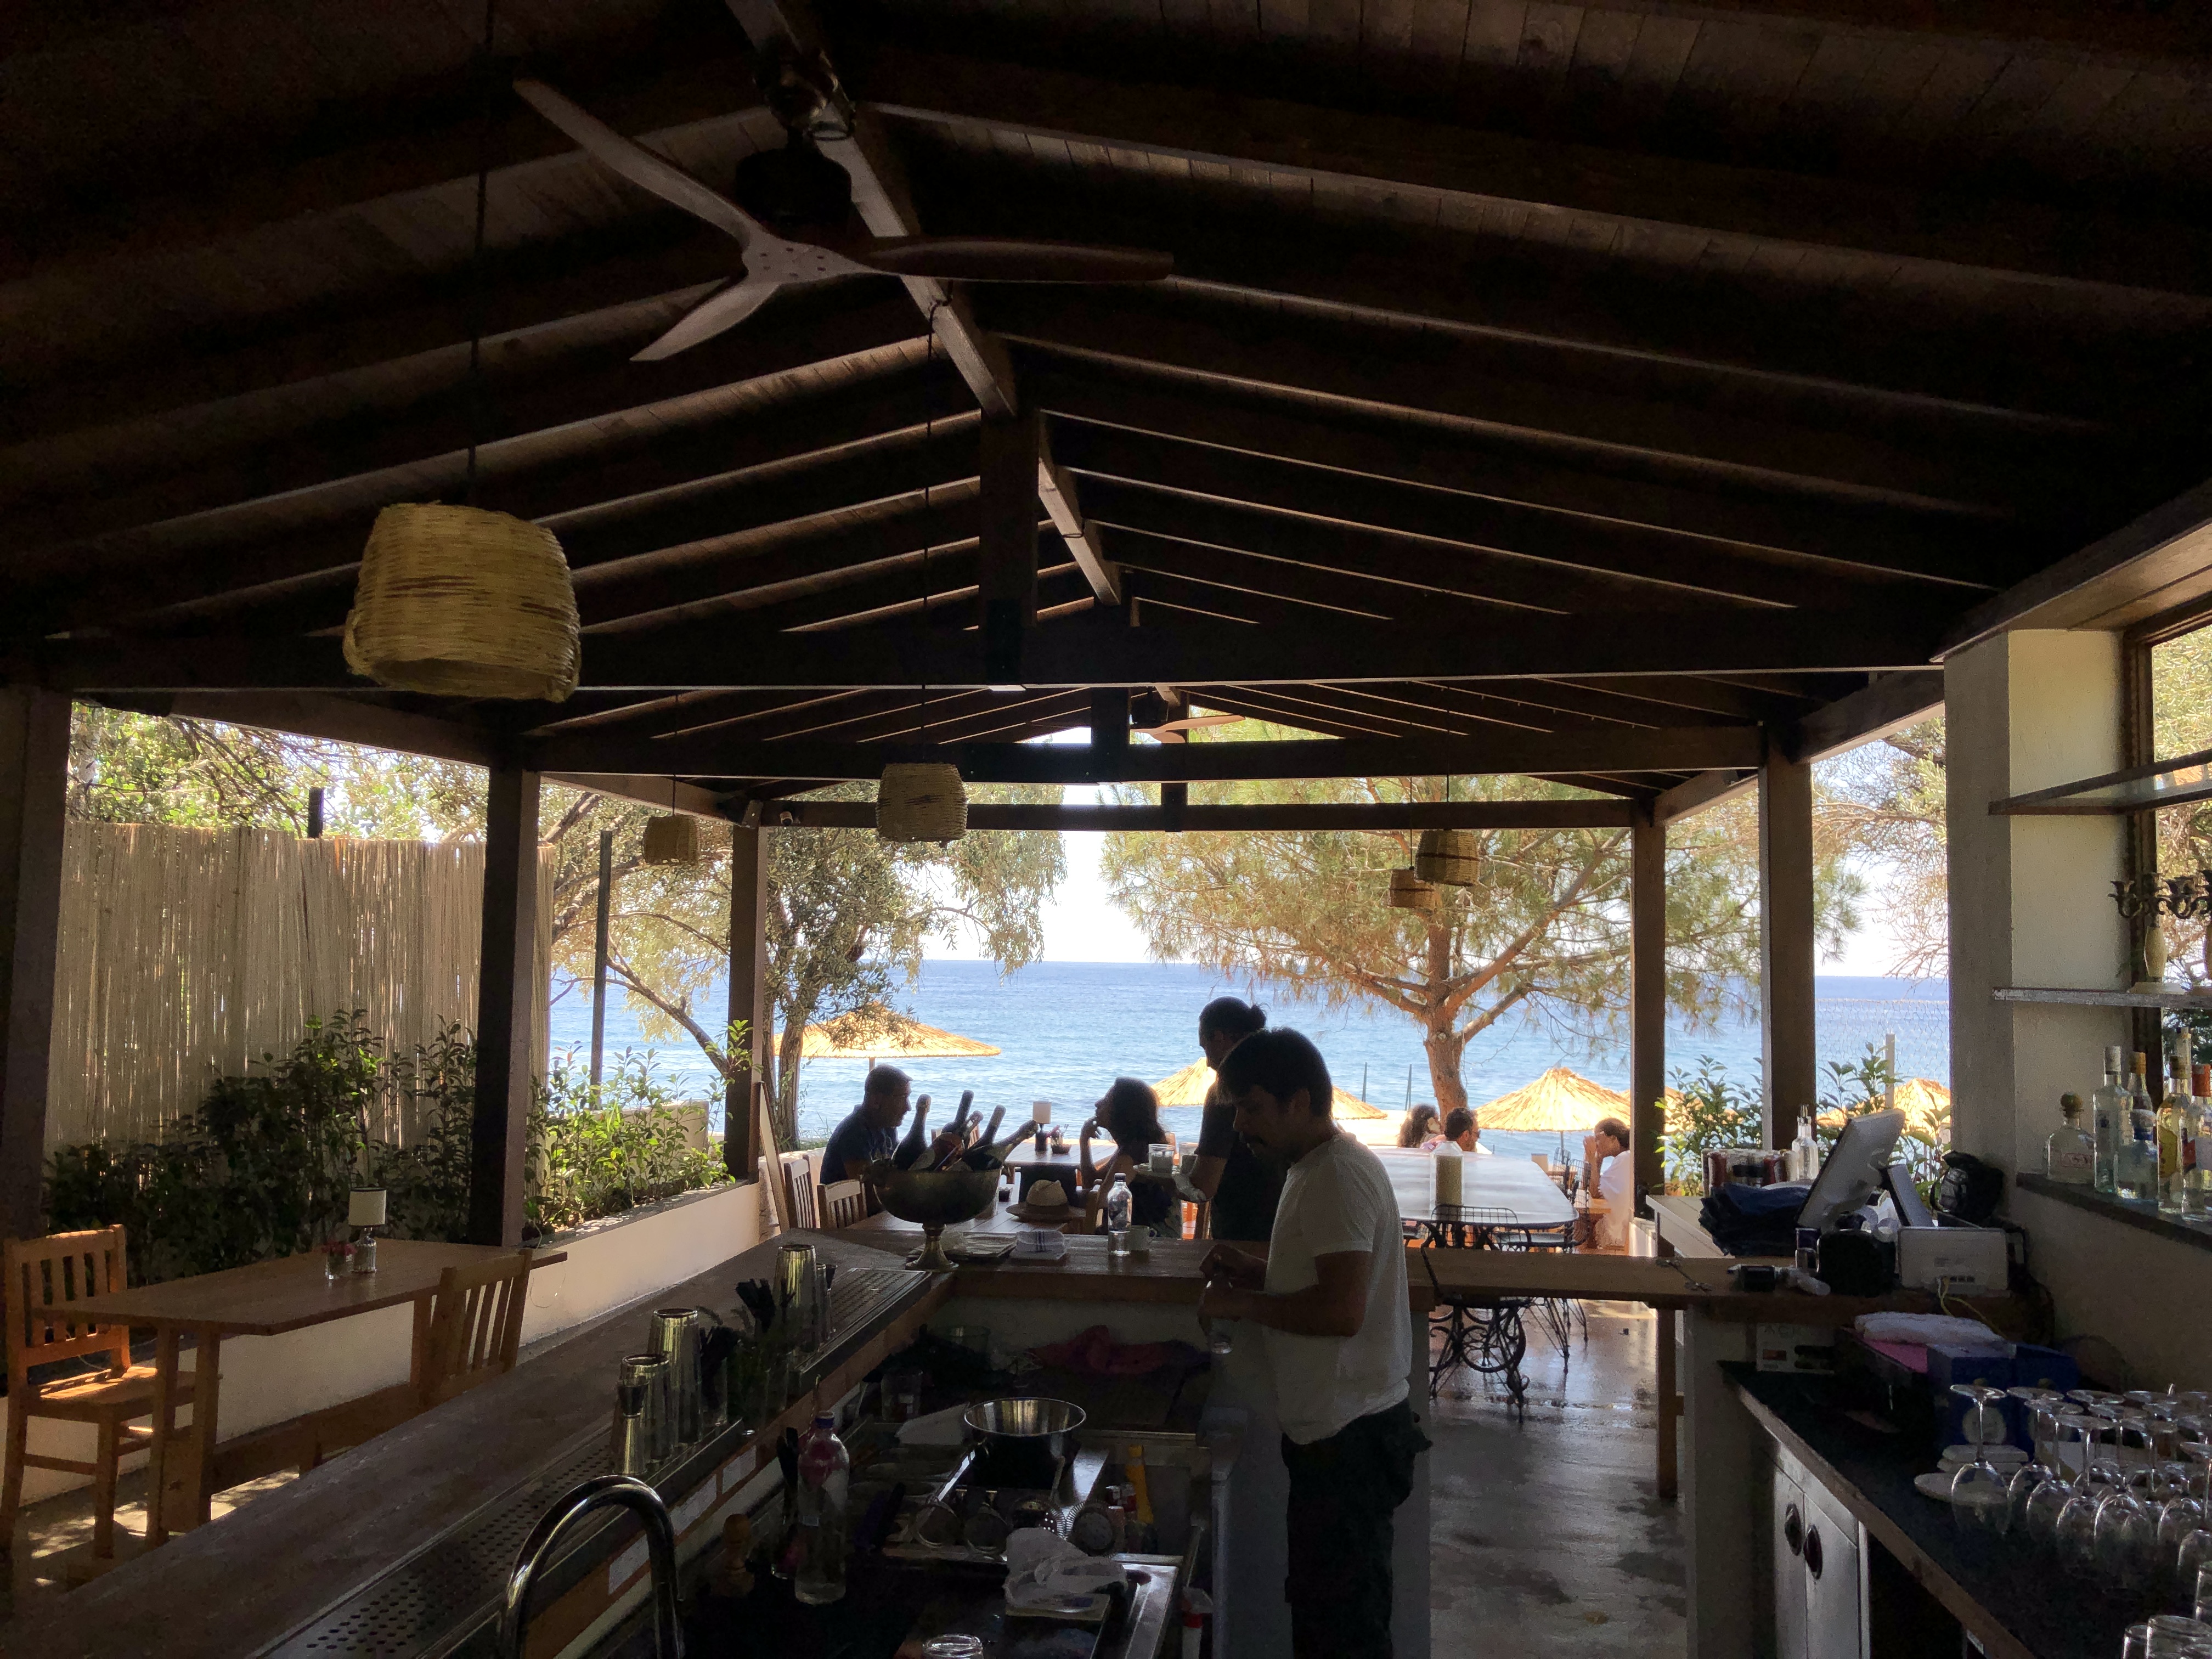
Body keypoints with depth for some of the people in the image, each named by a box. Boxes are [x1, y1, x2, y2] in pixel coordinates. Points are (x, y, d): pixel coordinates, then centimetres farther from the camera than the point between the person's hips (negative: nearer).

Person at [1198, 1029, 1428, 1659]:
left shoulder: (1339, 1176, -21)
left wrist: (1243, 1304, -18)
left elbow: (1342, 1309, -29)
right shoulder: (1316, 1168, 12)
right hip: (1330, 1426, 10)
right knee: (1318, 1604, 22)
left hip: (1349, 1437, -10)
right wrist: (1252, 1271, 8)